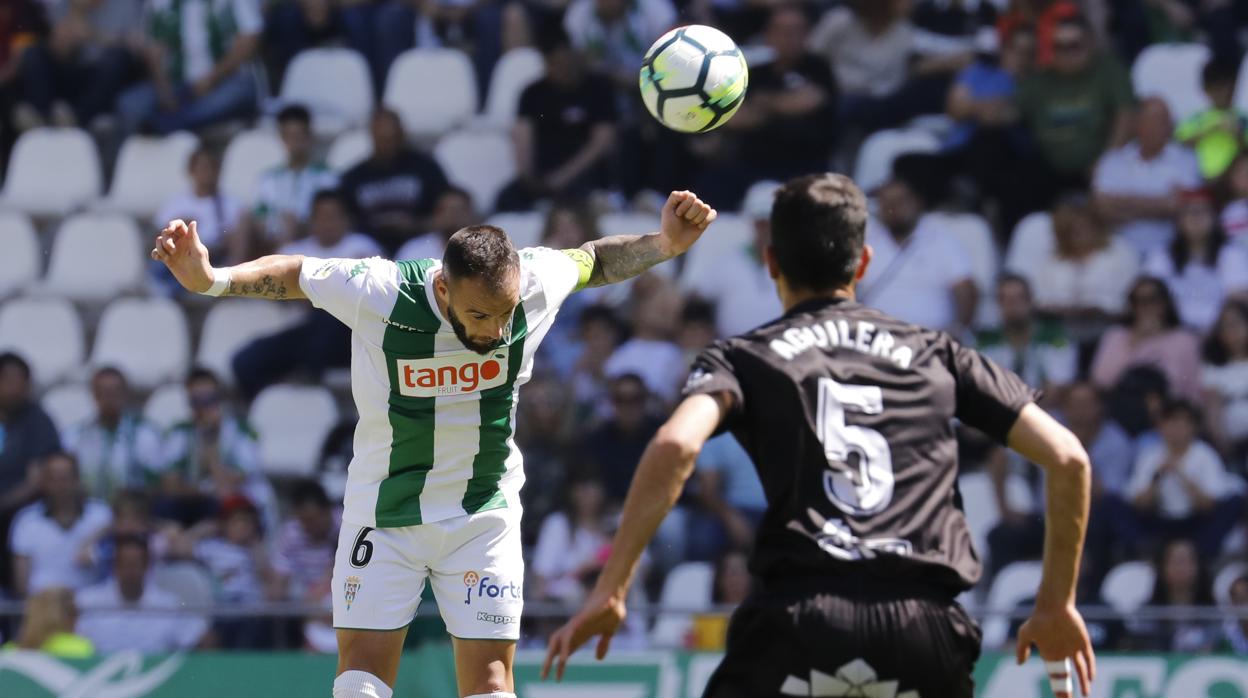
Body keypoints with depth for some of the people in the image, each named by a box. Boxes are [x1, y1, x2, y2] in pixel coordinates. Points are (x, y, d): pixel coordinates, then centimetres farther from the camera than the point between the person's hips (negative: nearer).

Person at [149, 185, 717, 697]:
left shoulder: (534, 281, -17)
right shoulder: (377, 293, -23)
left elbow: (594, 261, 5)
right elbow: (288, 274, -6)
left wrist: (665, 245, -7)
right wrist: (210, 279, -19)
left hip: (485, 518, 1)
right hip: (384, 517, -1)